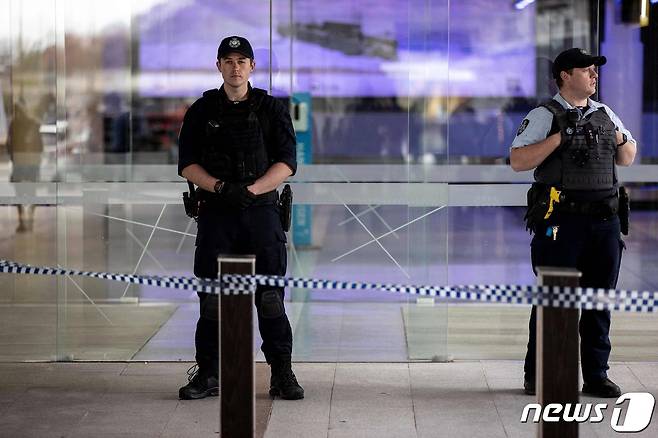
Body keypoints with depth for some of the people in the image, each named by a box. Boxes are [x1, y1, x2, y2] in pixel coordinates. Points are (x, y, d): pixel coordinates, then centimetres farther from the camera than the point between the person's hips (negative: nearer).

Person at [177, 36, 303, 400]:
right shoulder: (201, 111, 9)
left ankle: (282, 374, 4)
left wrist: (250, 190, -14)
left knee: (270, 296, -2)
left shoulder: (272, 109, 7)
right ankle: (207, 374, 9)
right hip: (215, 214, 1)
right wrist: (220, 187, -13)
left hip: (261, 211, -1)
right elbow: (187, 164, 4)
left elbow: (287, 162, -1)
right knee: (212, 297, 2)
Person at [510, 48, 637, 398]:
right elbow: (517, 160, -11)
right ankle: (537, 376, 4)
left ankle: (596, 375, 14)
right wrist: (559, 138, -17)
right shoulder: (544, 116, -1)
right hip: (562, 221, -5)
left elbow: (627, 159, 25)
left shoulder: (605, 115, 17)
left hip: (605, 221, 6)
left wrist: (622, 139, 3)